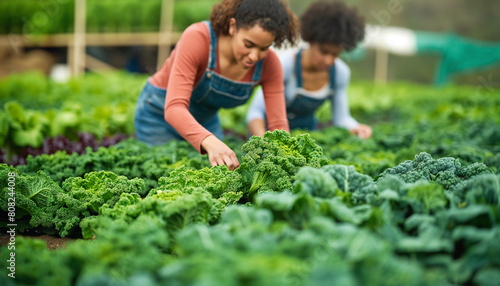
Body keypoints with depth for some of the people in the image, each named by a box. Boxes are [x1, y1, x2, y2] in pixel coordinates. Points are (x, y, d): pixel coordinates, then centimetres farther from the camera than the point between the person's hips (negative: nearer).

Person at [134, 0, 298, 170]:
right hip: (159, 114, -4)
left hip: (206, 121, 4)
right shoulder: (197, 38, -34)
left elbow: (279, 126, -21)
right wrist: (210, 142, -61)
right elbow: (174, 107, -43)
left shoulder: (269, 64, -21)